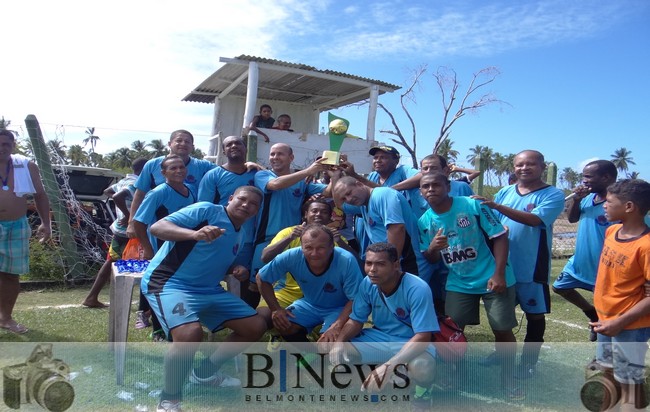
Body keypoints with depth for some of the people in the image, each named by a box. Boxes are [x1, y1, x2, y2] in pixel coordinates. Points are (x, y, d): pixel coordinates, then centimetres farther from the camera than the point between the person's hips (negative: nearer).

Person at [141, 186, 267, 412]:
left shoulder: (240, 235, 15)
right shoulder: (206, 210, -11)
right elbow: (156, 227, -20)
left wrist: (235, 270, 5)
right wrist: (194, 234, -38)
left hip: (209, 289, 8)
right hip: (168, 282, -8)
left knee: (256, 326, 4)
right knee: (191, 333, -36)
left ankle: (205, 372, 21)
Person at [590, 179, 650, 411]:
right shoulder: (612, 231, 0)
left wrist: (620, 322, -24)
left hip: (630, 327, -8)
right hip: (606, 320, 8)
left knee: (629, 382, 6)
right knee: (607, 372, 23)